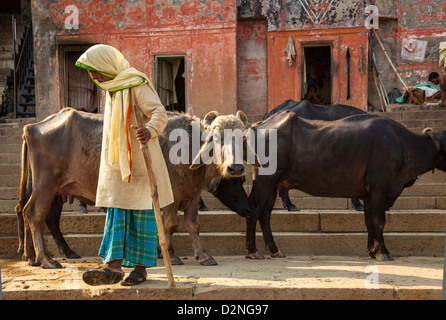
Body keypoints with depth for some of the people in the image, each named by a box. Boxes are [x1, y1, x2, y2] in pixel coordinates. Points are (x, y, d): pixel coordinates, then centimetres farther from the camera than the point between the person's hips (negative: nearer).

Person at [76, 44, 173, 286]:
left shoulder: (137, 85, -11)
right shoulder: (112, 89, 16)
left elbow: (159, 113, -21)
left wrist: (150, 130, -41)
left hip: (140, 162, -8)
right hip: (116, 163, 8)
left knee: (142, 213, -2)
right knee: (116, 212, 0)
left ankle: (140, 268, 3)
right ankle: (114, 265, -4)